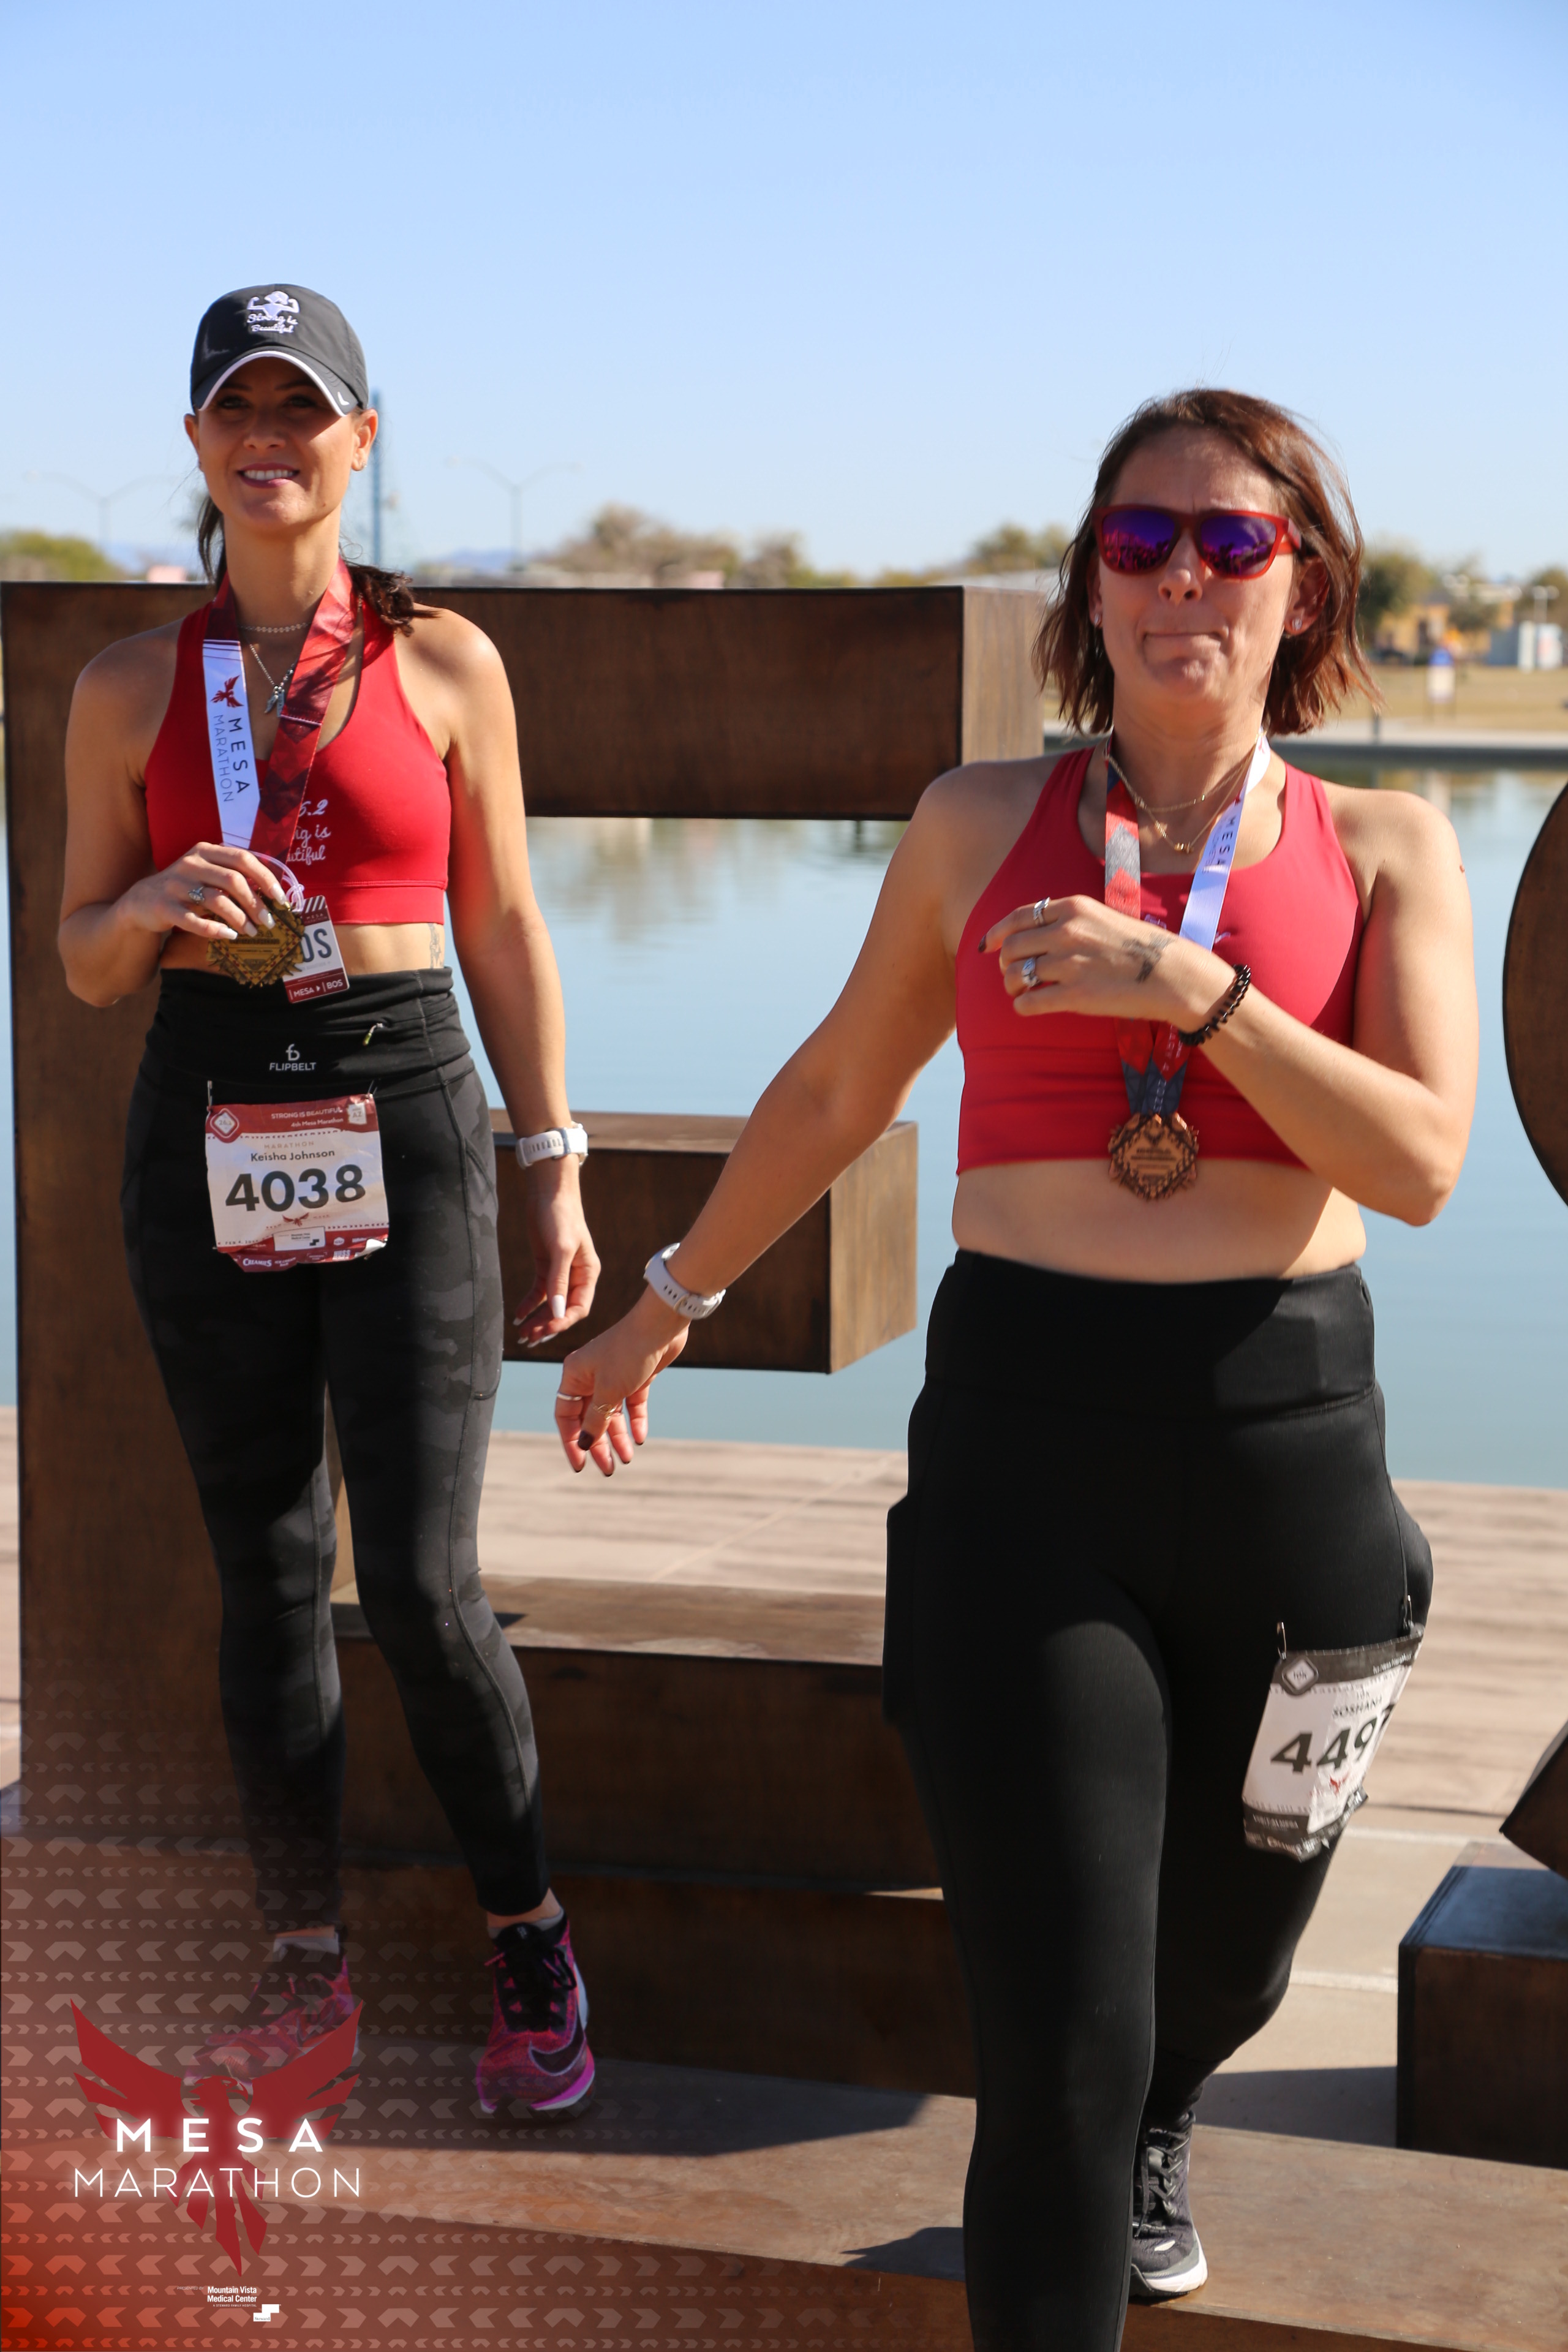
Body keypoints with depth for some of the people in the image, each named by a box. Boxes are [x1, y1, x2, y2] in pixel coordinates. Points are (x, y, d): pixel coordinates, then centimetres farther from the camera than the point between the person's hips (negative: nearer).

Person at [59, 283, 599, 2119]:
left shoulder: (443, 663, 3)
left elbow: (502, 930, 6)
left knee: (421, 1581, -6)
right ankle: (305, 1961, 20)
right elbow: (82, 963, 9)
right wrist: (157, 905, -13)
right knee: (267, 1572, 7)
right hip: (205, 1130, 2)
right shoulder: (129, 688, 6)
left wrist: (556, 1166, 3)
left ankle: (529, 1941, 13)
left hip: (404, 1112, -2)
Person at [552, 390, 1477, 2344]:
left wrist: (1192, 990, -20)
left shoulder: (1384, 849, 3)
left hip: (1291, 1443, 2)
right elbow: (832, 1095, 17)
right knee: (1058, 2042, -8)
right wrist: (669, 1302, 25)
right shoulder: (982, 824, 4)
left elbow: (1421, 1164, -10)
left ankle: (1153, 2132, 58)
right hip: (1023, 1449, -1)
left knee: (1224, 1953, 21)